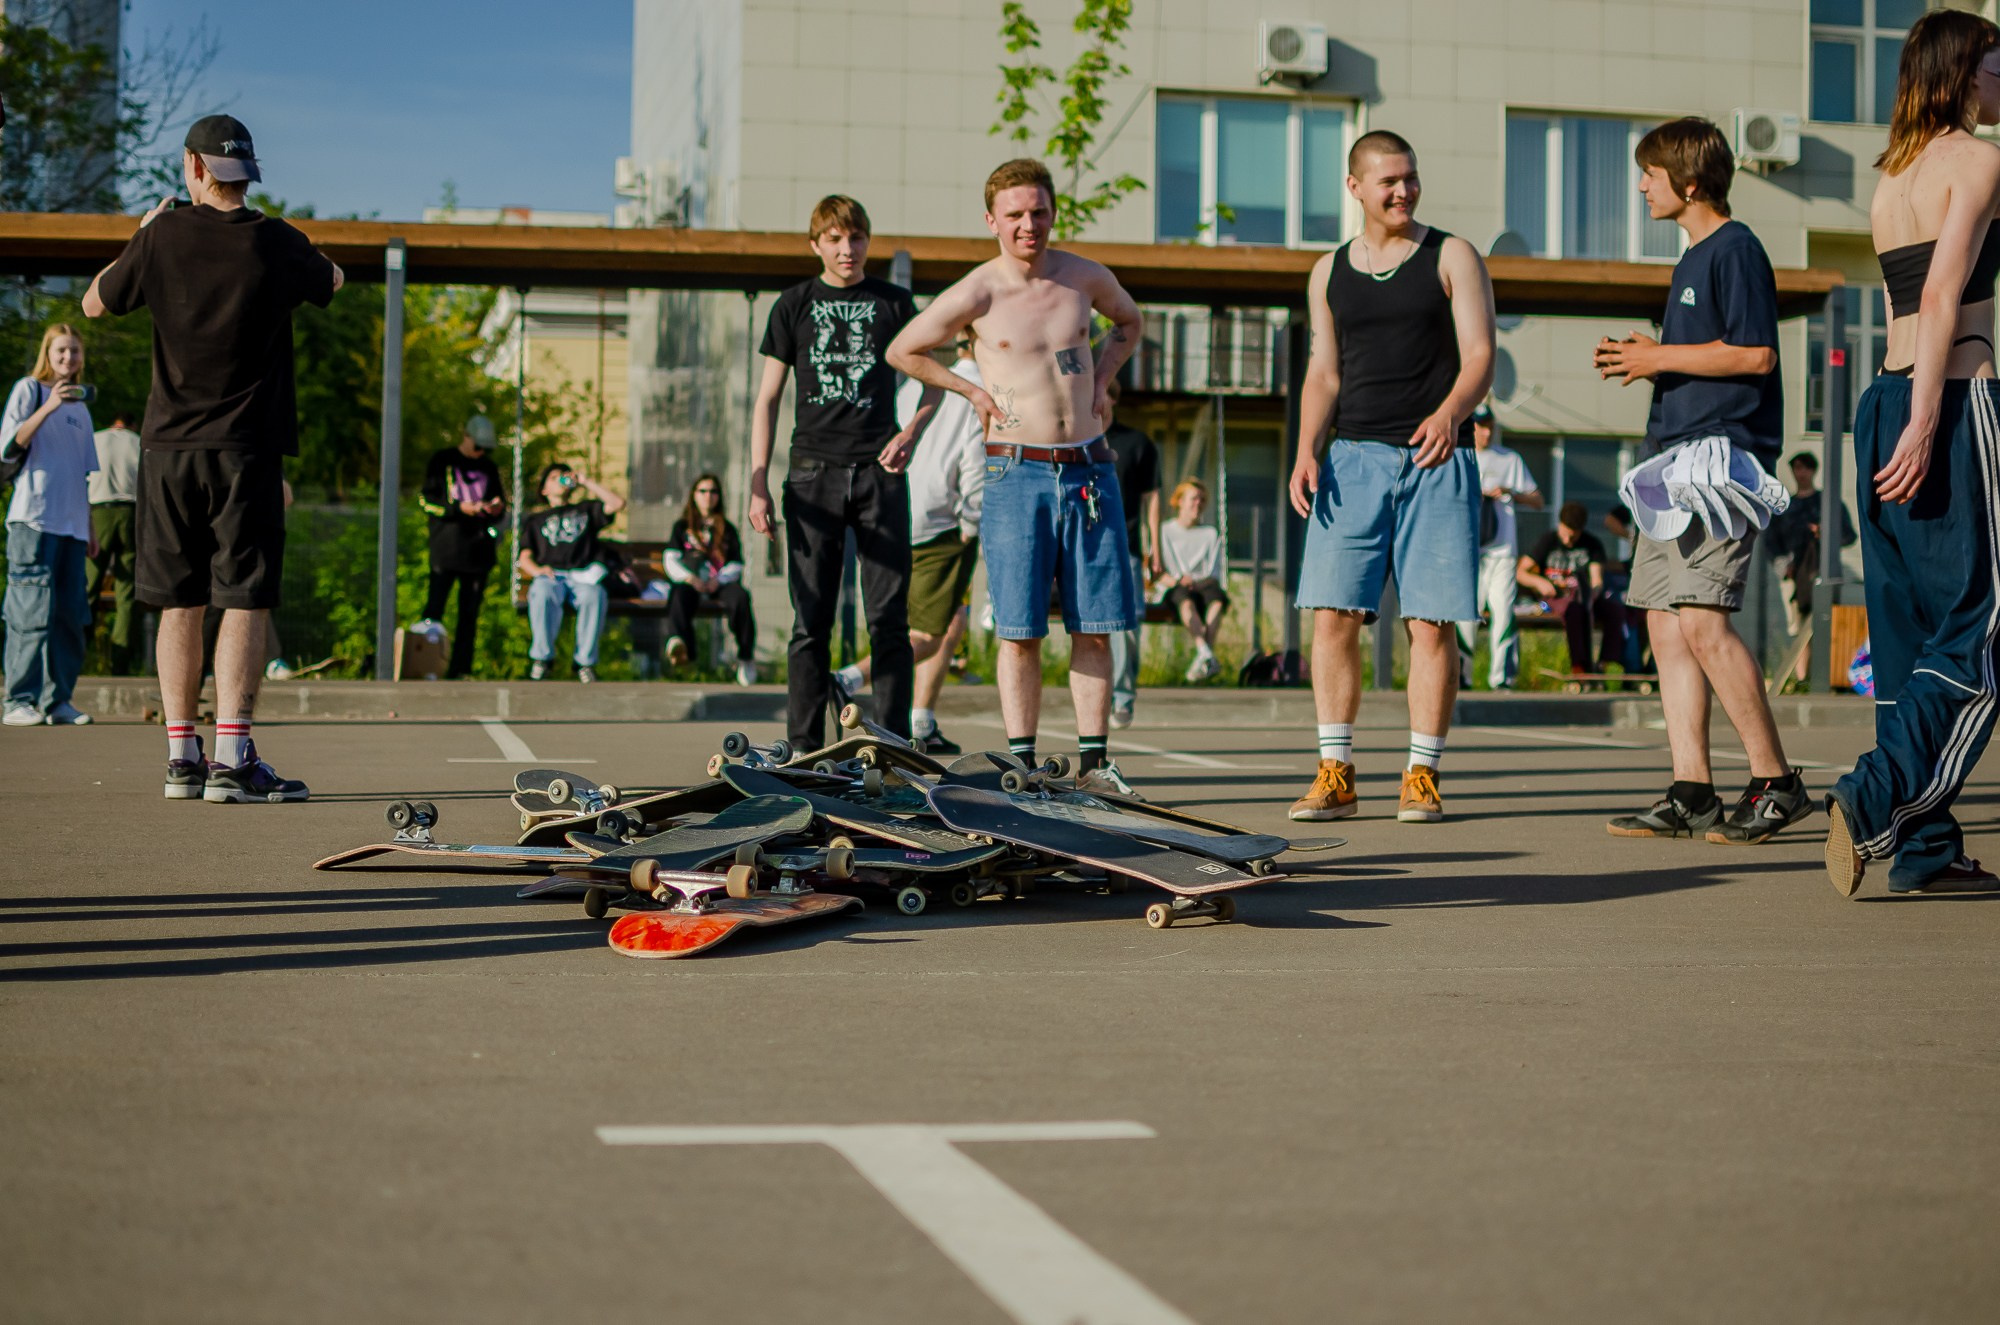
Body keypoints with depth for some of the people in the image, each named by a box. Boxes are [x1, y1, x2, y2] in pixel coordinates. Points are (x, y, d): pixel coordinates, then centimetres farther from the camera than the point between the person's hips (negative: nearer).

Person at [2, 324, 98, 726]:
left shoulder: (81, 406, 21)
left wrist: (90, 528, 19)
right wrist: (47, 408, -19)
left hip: (71, 524, 6)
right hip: (34, 518, -6)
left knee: (70, 614, 2)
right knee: (32, 610, -11)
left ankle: (57, 700, 6)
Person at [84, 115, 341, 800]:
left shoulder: (161, 238, -2)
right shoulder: (276, 243, -5)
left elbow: (95, 303, 13)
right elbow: (332, 280, 18)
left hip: (169, 445, 2)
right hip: (247, 448, -2)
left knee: (181, 603, 8)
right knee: (246, 601, -4)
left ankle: (182, 757, 9)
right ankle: (231, 757, -11)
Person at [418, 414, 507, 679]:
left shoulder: (489, 468, 17)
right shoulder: (442, 461, 4)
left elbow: (499, 504, 24)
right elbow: (426, 499, -2)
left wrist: (498, 508, 0)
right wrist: (459, 508, -15)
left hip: (478, 551, 4)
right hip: (445, 550, -4)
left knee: (469, 613, 2)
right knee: (434, 608, -8)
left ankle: (458, 670, 5)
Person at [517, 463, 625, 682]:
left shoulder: (586, 510, 32)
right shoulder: (535, 520, 31)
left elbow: (618, 503, 14)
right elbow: (524, 558, 16)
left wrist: (587, 482, 19)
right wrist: (537, 570, -8)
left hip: (584, 575, 0)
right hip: (551, 575, 0)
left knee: (594, 596, -38)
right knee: (542, 594, -39)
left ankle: (585, 661, -31)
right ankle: (541, 658, -30)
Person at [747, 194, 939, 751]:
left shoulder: (894, 302, 9)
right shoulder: (794, 304, 9)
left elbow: (934, 381, 15)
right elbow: (767, 400, 9)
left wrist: (910, 432, -6)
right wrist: (758, 485, -1)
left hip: (880, 473, 0)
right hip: (814, 472, 0)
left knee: (889, 619, -3)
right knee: (811, 622, -1)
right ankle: (804, 751, 3)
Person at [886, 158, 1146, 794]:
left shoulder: (1086, 278, 6)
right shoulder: (976, 295, -4)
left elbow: (1128, 320, 28)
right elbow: (901, 352, 7)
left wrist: (1101, 379, 13)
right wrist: (973, 391, 3)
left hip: (1090, 471, 3)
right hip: (1017, 474, -3)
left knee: (1094, 627, 2)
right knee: (1019, 630, -3)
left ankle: (1094, 760, 9)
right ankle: (1022, 764, 2)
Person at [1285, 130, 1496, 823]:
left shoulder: (1452, 257, 5)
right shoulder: (1329, 273, 14)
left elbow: (1479, 356, -3)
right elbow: (1322, 374, 14)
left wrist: (1450, 412, -24)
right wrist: (1306, 451, -2)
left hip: (1437, 461, -2)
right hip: (1354, 456, 3)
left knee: (1431, 623, -4)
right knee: (1333, 616, -5)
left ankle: (1422, 775, 4)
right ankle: (1335, 774, 1)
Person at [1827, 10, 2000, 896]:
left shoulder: (1890, 181, 18)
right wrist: (1926, 424, -22)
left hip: (1886, 399, 8)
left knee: (1910, 630, 7)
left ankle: (1925, 848, 7)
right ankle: (1876, 799, -15)